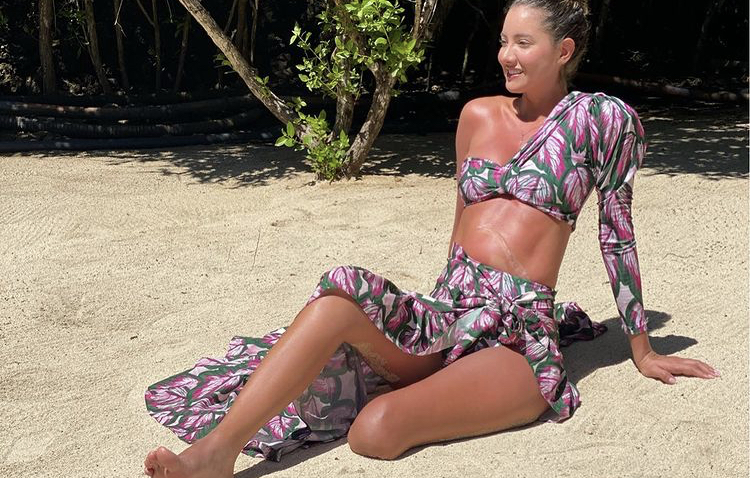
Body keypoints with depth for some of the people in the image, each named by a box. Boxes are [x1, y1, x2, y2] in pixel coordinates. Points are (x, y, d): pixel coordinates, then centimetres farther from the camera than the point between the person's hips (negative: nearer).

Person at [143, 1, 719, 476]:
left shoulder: (601, 119, 1)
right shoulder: (479, 115, 15)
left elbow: (617, 234, 5)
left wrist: (643, 351, 12)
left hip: (519, 339, -5)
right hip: (444, 314, 5)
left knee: (376, 429, -33)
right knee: (340, 294, -29)